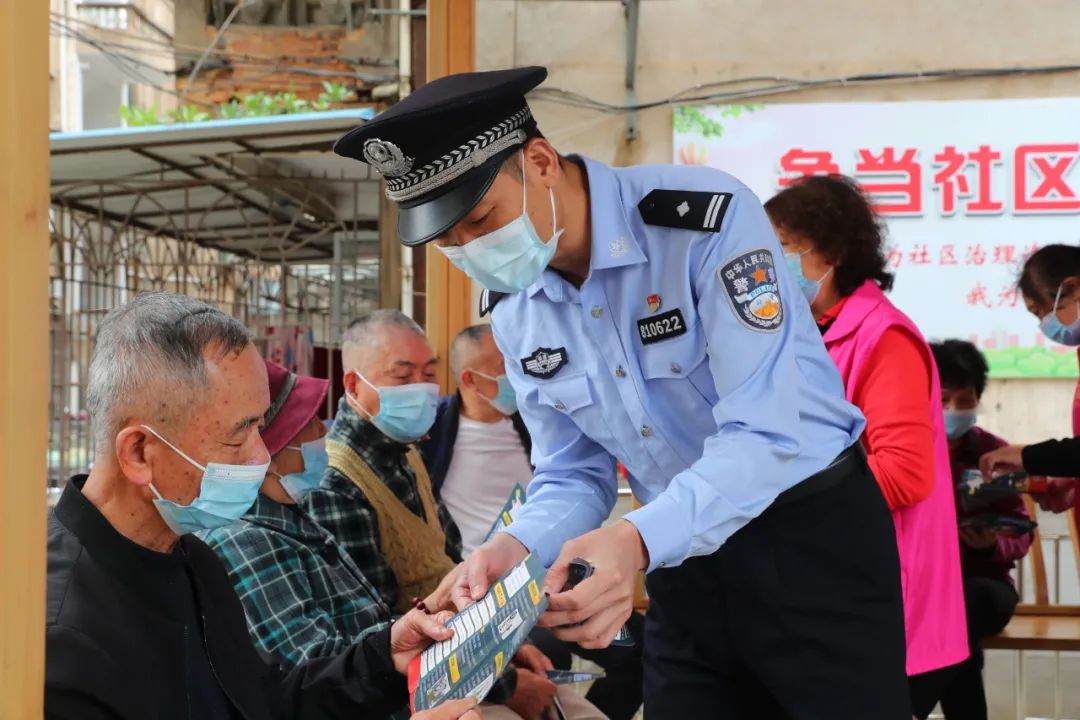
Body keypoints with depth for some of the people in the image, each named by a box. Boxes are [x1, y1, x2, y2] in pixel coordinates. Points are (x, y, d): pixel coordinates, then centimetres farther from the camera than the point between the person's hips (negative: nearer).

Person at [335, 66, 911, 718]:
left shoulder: (710, 219, -23)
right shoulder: (512, 307, -2)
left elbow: (764, 436, -29)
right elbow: (574, 475, 3)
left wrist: (638, 541, -42)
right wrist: (518, 548, -19)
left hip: (814, 537, -5)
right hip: (685, 558, 6)